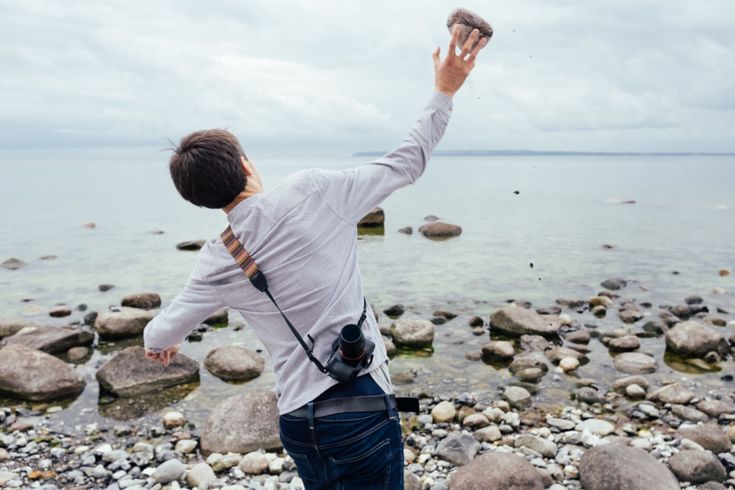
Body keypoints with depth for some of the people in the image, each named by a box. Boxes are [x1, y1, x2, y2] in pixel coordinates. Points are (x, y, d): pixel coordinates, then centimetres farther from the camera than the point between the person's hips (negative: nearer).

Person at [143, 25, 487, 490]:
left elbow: (162, 334, 15)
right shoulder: (312, 192, -11)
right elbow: (405, 164, -3)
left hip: (295, 421, 4)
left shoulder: (217, 263, 0)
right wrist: (444, 92, 9)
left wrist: (158, 342, 39)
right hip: (361, 404, -3)